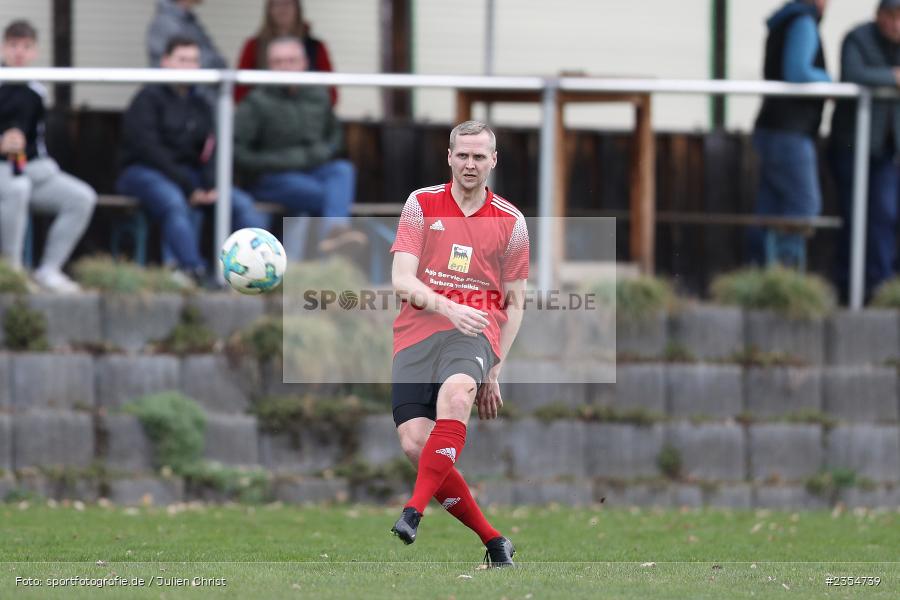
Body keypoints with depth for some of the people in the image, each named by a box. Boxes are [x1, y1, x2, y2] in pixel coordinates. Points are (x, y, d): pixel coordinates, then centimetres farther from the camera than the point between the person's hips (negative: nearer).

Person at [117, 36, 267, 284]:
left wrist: (212, 186, -12)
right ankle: (193, 269, -52)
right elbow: (150, 150, -11)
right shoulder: (149, 98, -2)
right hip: (143, 172, -6)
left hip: (189, 175, 6)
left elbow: (210, 152, 9)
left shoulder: (199, 106, 19)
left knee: (242, 203, -15)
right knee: (175, 203, -39)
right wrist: (188, 188, -16)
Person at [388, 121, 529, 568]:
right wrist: (449, 308, -20)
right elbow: (402, 280, -3)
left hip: (475, 330, -1)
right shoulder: (421, 205, 6)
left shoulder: (511, 222, 9)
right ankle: (492, 540, 0)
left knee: (456, 392, -36)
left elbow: (514, 303, 15)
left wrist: (495, 369, 7)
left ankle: (414, 510, -40)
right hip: (418, 331, 1)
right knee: (415, 443, -14)